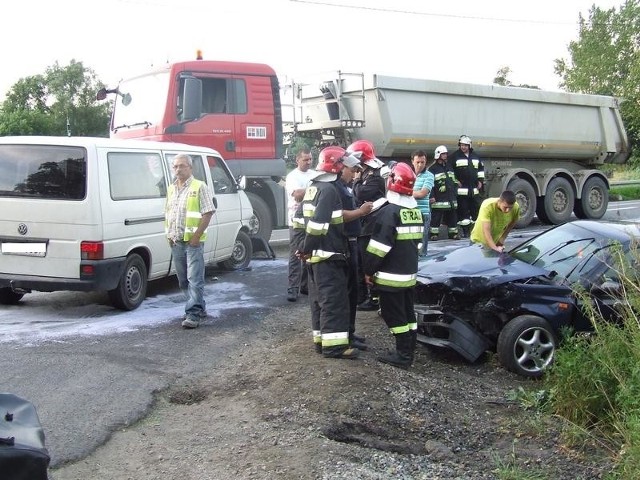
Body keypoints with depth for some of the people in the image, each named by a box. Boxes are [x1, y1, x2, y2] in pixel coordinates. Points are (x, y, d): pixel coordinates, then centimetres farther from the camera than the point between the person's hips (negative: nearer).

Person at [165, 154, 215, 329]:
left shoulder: (199, 187, -5)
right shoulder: (171, 189, 15)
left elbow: (207, 213, -9)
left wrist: (197, 236, -16)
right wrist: (169, 234, 9)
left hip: (193, 241, -7)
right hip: (175, 241, 7)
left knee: (195, 279, -9)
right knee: (183, 280, 13)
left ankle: (193, 314, -10)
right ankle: (199, 307, 25)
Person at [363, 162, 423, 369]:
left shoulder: (389, 211, -18)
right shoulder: (416, 211, 10)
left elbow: (379, 246, -20)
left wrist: (369, 270, -12)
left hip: (391, 275, -9)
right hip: (410, 272, 9)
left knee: (394, 315, -3)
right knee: (407, 312, 15)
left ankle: (403, 355, -2)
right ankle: (409, 350, 21)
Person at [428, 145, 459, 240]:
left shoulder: (449, 167, 18)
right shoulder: (433, 168, -4)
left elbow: (454, 181, 24)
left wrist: (455, 193, 17)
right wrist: (431, 196, -15)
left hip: (451, 198, 6)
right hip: (439, 198, -6)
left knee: (452, 216, 9)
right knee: (436, 217, -5)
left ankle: (453, 233, 17)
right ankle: (434, 234, 1)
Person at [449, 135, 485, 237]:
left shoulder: (475, 156, 14)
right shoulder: (455, 156, -1)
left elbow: (481, 168, 24)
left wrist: (480, 180, 14)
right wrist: (455, 181, -9)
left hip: (474, 189, 5)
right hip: (461, 189, -5)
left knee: (476, 208, 7)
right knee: (463, 209, -5)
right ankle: (465, 230, 0)